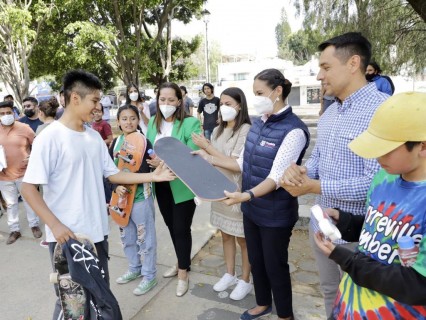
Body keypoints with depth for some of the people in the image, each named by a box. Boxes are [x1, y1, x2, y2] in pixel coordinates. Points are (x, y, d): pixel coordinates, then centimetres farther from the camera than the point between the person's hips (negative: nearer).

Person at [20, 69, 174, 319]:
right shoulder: (50, 137, -15)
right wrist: (55, 225, -21)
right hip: (67, 235, -6)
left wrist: (153, 176, 2)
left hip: (97, 231, 6)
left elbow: (113, 174, 9)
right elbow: (29, 188, -15)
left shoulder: (94, 136, 5)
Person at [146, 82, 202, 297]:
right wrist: (151, 160, -12)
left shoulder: (190, 123, -14)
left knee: (181, 229, 5)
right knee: (171, 226, 20)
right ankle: (182, 262, 43)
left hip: (182, 185, -6)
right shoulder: (153, 122, 5)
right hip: (161, 184, 6)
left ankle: (183, 273, 26)